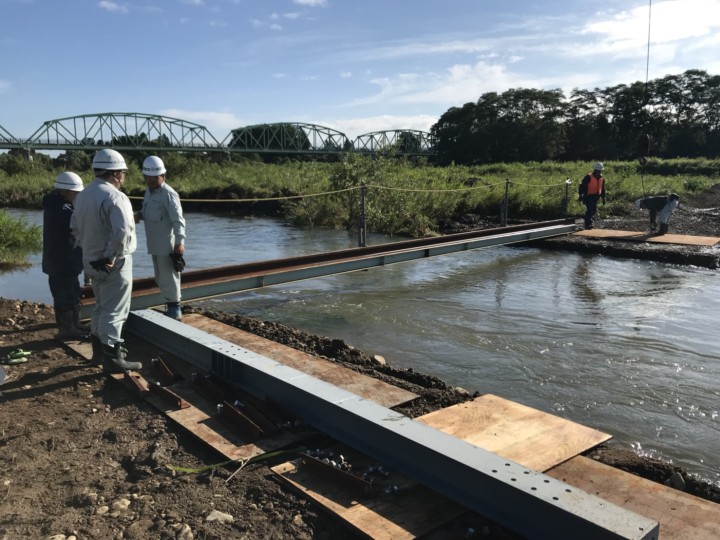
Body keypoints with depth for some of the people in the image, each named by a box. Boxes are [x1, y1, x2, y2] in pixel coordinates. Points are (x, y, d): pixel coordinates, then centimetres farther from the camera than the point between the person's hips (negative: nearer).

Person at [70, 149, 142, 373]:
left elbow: (76, 226, 17)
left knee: (101, 307, 22)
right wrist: (111, 257, -22)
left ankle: (100, 349, 33)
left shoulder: (83, 195, 8)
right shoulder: (114, 196, -21)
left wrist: (88, 248, 16)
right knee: (114, 311, 0)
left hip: (91, 261, 9)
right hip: (114, 264, -9)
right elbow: (122, 232, -32)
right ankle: (112, 358, 7)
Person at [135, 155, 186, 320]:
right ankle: (170, 306, 29)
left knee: (168, 278, -2)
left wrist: (179, 241, -25)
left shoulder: (169, 194, -16)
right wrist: (139, 214, 0)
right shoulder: (148, 192, 12)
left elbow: (178, 220, -20)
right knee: (160, 278, 17)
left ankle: (174, 310, 8)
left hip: (167, 245, -9)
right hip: (154, 244, 9)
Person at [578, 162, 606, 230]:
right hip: (588, 196, -7)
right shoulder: (588, 177, -12)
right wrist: (580, 195, -20)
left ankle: (589, 223, 23)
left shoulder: (601, 178, 10)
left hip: (596, 197, 7)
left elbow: (602, 189, 21)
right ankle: (588, 224, -8)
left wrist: (603, 197, 19)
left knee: (594, 210, 11)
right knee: (589, 209, -13)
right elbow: (582, 186, -13)